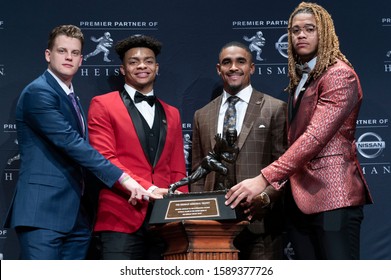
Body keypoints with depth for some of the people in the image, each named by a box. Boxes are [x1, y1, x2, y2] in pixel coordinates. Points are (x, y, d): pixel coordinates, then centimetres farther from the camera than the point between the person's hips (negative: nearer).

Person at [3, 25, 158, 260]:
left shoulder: (72, 99, 21)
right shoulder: (38, 92, -8)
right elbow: (70, 143, -18)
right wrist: (122, 178, -21)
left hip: (75, 216, 9)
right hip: (44, 213, -9)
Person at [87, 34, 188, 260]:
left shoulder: (172, 114, 19)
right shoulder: (103, 105, 4)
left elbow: (177, 170, 17)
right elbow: (105, 159, -6)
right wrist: (149, 189, -16)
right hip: (122, 219, -4)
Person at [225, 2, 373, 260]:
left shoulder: (340, 74, -8)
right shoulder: (299, 81, 19)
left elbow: (315, 136, -18)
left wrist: (264, 179, -22)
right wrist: (274, 186, 4)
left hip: (333, 198, -8)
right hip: (300, 199, 8)